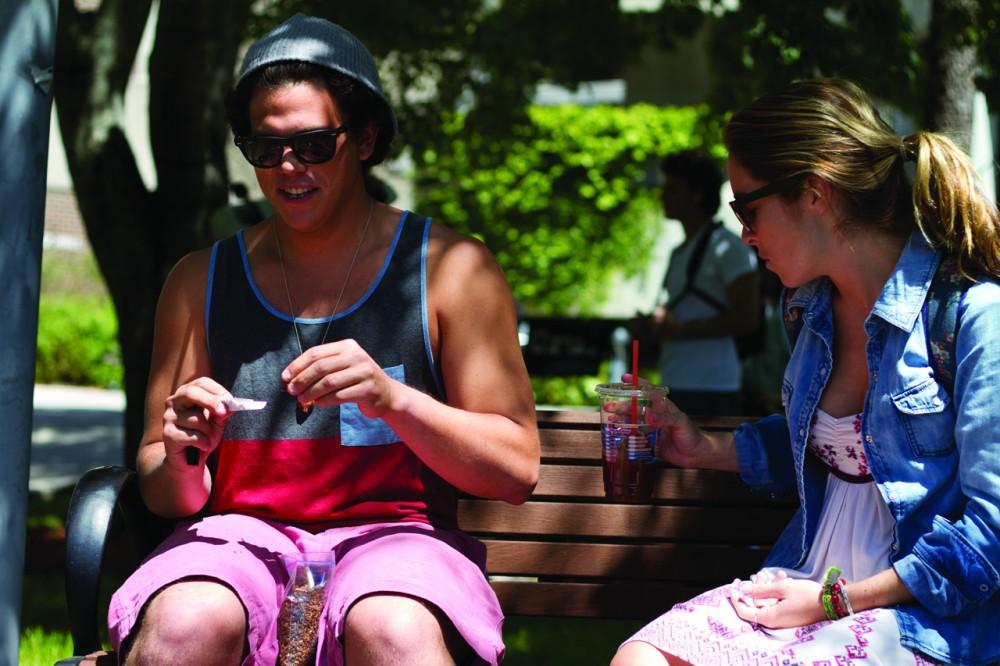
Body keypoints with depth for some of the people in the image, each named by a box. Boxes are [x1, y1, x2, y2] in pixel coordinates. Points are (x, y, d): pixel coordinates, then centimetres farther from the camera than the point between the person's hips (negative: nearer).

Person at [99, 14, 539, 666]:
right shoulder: (200, 281, 12)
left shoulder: (451, 268, 5)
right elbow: (165, 492, 13)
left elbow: (517, 469, -2)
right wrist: (182, 462, -11)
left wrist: (393, 399, -17)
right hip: (243, 534, 2)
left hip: (394, 535, -2)